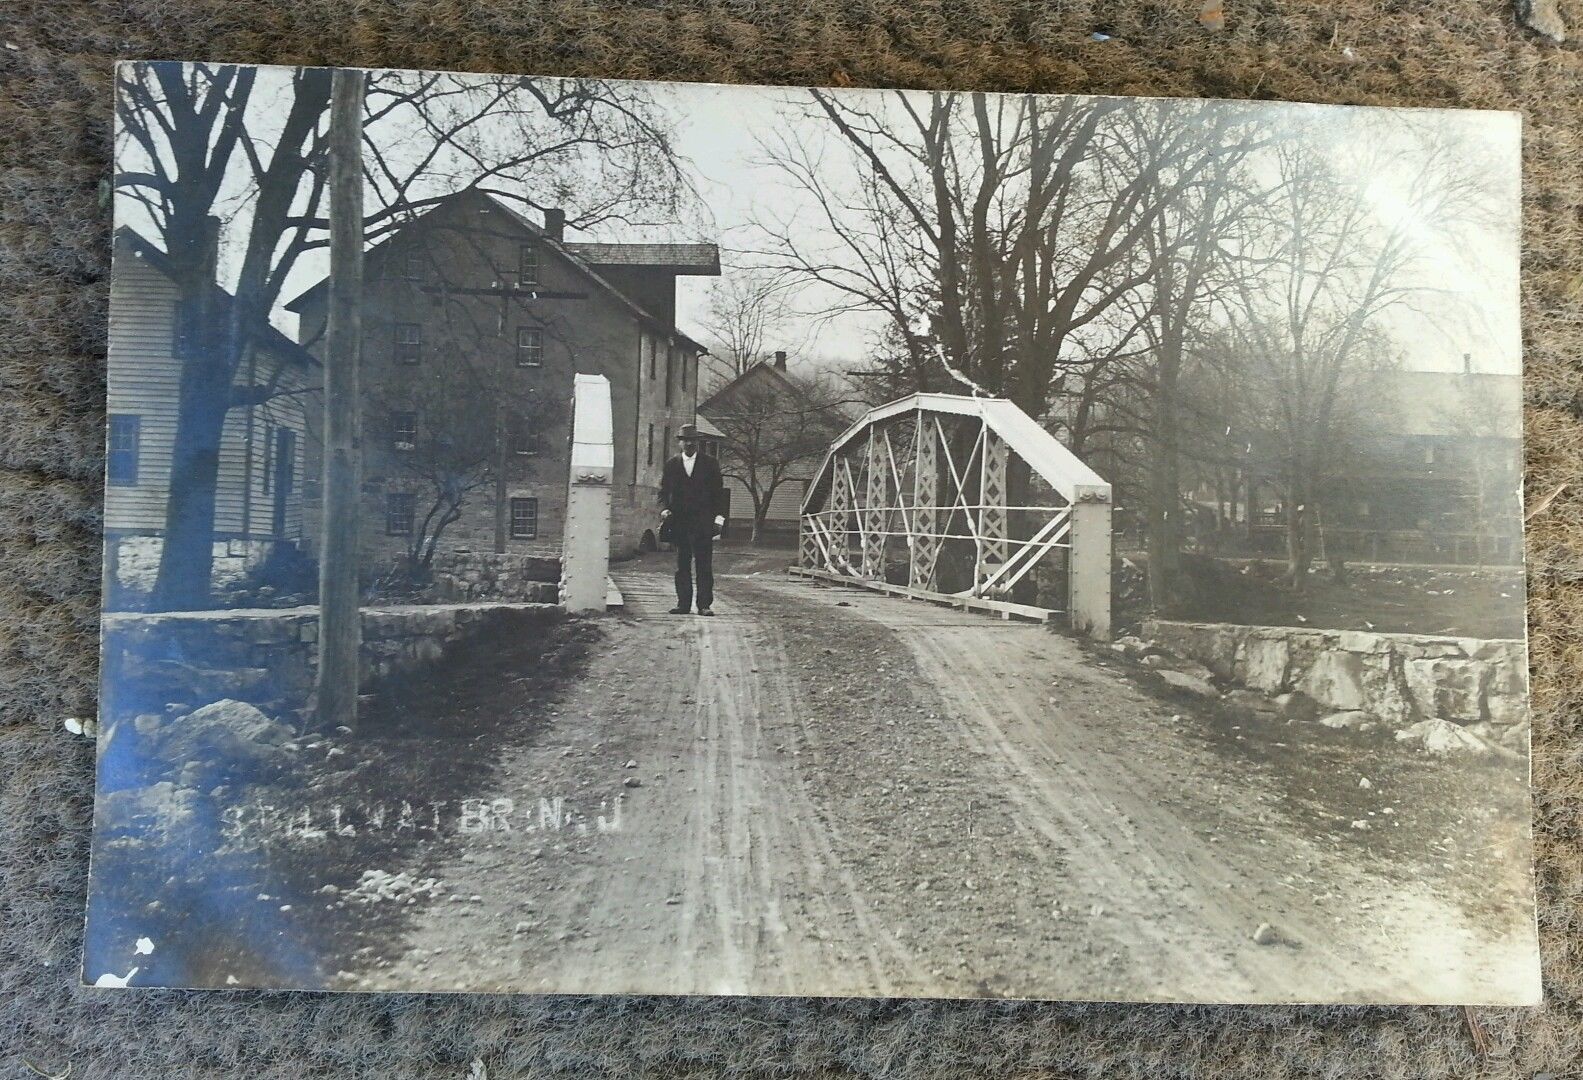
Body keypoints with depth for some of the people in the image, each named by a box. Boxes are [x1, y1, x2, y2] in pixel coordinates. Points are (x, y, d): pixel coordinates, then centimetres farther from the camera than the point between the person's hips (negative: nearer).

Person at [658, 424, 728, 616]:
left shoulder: (710, 464, 7)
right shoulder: (671, 465, 11)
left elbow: (719, 493, 7)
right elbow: (663, 492, 11)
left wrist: (719, 518, -1)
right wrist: (664, 509, -8)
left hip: (703, 524, -2)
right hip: (679, 523, 2)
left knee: (704, 566, -4)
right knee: (682, 566, 4)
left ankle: (704, 604, -3)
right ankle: (683, 604, 8)